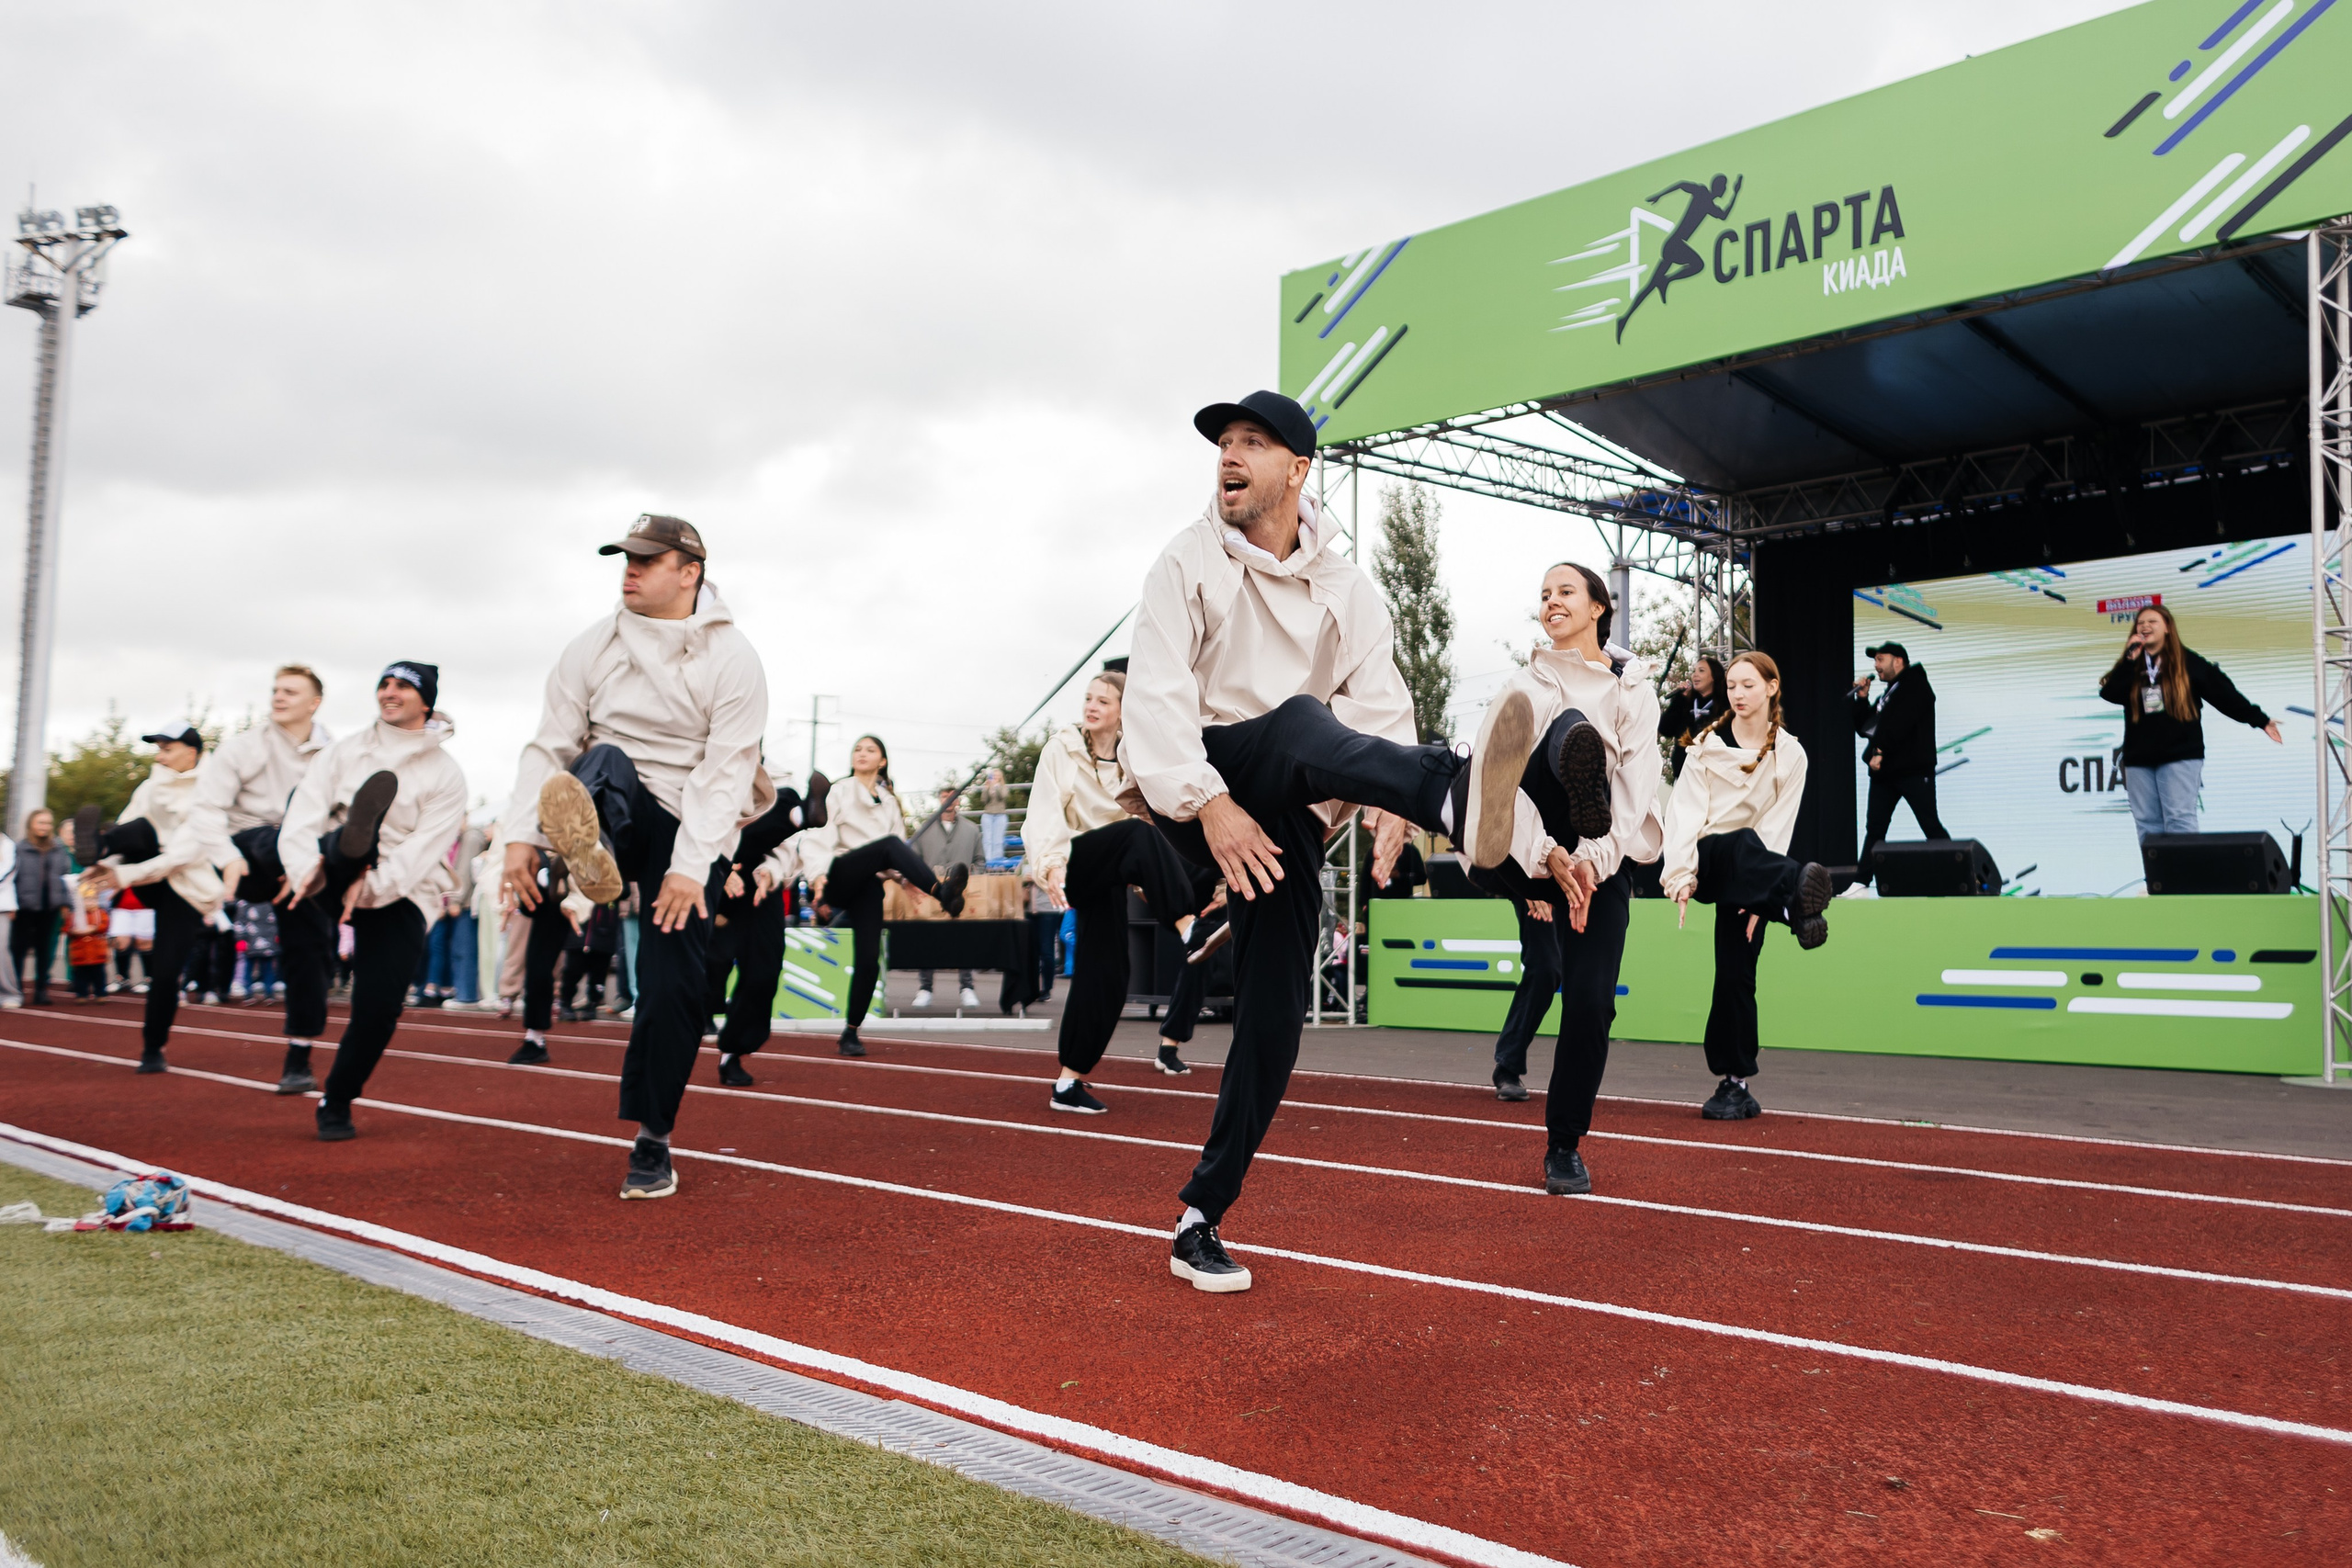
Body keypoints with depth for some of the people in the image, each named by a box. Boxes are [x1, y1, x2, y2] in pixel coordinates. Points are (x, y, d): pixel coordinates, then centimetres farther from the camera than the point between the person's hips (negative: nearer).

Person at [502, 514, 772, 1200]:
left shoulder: (731, 658, -9)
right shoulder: (594, 647, 1)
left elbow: (725, 772, -16)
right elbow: (549, 745, -2)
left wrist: (691, 866, -26)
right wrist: (523, 835, -15)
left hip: (690, 834, -2)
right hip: (615, 811, 2)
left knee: (673, 985, -8)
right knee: (604, 765, -32)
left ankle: (652, 1141, 8)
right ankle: (590, 850, -67)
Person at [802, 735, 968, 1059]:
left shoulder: (889, 801, 20)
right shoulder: (838, 792, 7)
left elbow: (899, 854, 16)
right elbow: (818, 838, -5)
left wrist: (905, 875, -5)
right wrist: (817, 874, -22)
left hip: (868, 886, 4)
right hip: (837, 877, -4)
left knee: (868, 961, -7)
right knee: (888, 845, -32)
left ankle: (850, 1033, 4)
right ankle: (943, 892, -47)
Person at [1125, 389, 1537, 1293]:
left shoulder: (1346, 591, 10)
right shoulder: (1190, 563, 2)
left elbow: (1379, 704, -2)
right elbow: (1156, 696, -11)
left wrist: (1388, 804, -23)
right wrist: (1208, 802, -26)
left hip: (1285, 817, 4)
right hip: (1196, 788, -3)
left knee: (1274, 1016, -6)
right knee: (1299, 726, -34)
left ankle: (1199, 1225, 4)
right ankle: (1458, 795, -66)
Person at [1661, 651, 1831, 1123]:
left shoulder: (1789, 755, 4)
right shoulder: (1708, 744, 2)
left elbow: (1777, 826, -4)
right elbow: (1686, 809, -7)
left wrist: (1759, 897, -13)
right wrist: (1682, 874, -20)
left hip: (1748, 876, 1)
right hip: (1704, 857, -1)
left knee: (1737, 974, -6)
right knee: (1741, 845, -36)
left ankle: (1736, 1084, 2)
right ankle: (1796, 897, -65)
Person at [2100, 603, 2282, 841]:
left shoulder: (2188, 662, 3)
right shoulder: (2130, 667, 12)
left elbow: (2224, 692, 3)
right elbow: (2109, 694, -5)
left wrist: (2260, 721, 2)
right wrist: (2130, 659, -9)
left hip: (2180, 756, -4)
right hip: (2139, 759, 4)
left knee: (2180, 821, -10)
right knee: (2148, 826, 4)